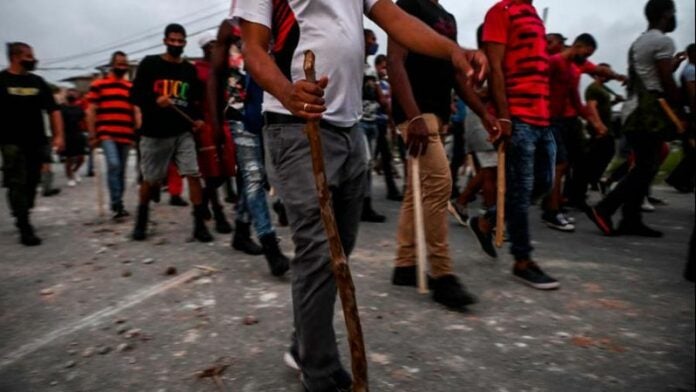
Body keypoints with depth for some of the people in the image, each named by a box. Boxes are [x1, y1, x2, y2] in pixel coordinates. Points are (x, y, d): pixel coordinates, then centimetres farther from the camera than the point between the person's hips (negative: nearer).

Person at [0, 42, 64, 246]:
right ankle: (25, 228, -7)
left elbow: (53, 110, 11)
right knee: (17, 184, -6)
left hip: (37, 142, 4)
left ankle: (22, 219, 28)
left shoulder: (38, 82, 12)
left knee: (31, 184, 11)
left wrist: (58, 135, 1)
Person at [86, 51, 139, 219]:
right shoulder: (98, 85, 5)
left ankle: (117, 204, 19)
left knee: (121, 170, 8)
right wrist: (92, 135, -2)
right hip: (106, 134, -4)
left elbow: (136, 112, 14)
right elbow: (91, 112, 3)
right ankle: (117, 205, -12)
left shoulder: (131, 87, 14)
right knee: (113, 165, -19)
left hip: (126, 136, 4)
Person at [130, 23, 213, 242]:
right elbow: (135, 95, -3)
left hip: (183, 133, 2)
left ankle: (199, 225, -4)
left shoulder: (190, 70, 10)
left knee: (194, 175, -10)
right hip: (154, 133, -2)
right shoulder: (149, 64, 0)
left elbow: (196, 99, 18)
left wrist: (198, 118, -1)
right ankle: (141, 222, 30)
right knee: (149, 180, 9)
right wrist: (155, 102, -23)